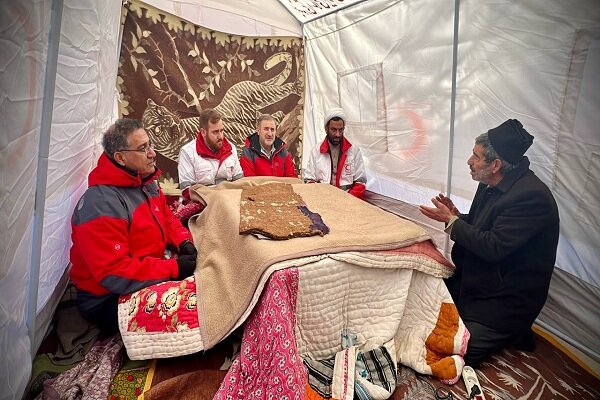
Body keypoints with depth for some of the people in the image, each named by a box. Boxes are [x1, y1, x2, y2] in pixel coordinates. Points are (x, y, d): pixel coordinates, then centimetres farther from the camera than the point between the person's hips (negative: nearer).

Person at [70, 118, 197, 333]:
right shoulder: (102, 205, -28)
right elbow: (114, 274, -30)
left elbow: (167, 219, 13)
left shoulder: (146, 183, 1)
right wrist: (174, 268, -27)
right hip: (109, 299, -9)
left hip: (151, 271, 9)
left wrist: (184, 242, -8)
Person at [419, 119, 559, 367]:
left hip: (505, 297, -8)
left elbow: (493, 247, -29)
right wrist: (456, 216, -7)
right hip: (474, 280, 9)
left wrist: (451, 221, -20)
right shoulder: (492, 185, 1)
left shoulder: (532, 196, -26)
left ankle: (514, 334, 15)